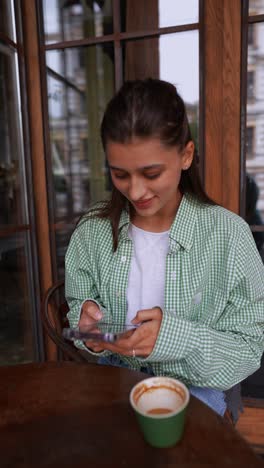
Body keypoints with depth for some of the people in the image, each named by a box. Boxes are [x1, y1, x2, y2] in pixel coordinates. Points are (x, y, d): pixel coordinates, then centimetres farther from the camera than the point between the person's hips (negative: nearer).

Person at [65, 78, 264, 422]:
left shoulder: (228, 235, -16)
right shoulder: (92, 232, -7)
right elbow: (78, 309, 5)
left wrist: (177, 336, -28)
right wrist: (90, 327, -18)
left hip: (194, 386, -1)